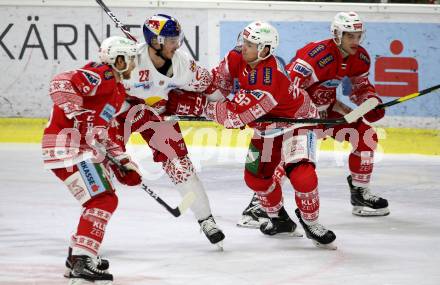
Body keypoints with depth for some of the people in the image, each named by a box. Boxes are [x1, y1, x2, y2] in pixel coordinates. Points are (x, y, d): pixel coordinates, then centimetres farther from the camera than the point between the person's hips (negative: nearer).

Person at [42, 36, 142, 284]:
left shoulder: (118, 90, 21)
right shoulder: (101, 75, -12)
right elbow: (61, 84, -26)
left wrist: (122, 161, 22)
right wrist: (81, 119, -29)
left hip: (83, 148, 11)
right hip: (67, 145, -11)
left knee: (107, 200, 20)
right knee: (101, 201, -16)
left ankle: (78, 256, 29)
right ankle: (82, 264, -21)